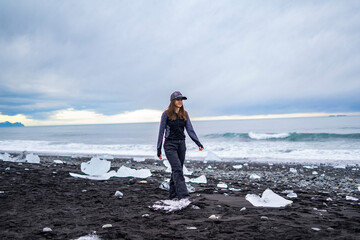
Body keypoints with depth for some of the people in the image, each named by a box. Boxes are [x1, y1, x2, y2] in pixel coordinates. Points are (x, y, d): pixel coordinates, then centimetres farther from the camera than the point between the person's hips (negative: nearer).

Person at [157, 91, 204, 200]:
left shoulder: (184, 114, 7)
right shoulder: (166, 114, -5)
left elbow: (190, 130, 5)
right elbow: (161, 132, -2)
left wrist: (199, 143, -6)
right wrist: (159, 150, -3)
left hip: (181, 144, 5)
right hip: (170, 145, -5)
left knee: (177, 170, 8)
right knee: (177, 169, -16)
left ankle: (173, 195, 18)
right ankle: (183, 195, -20)